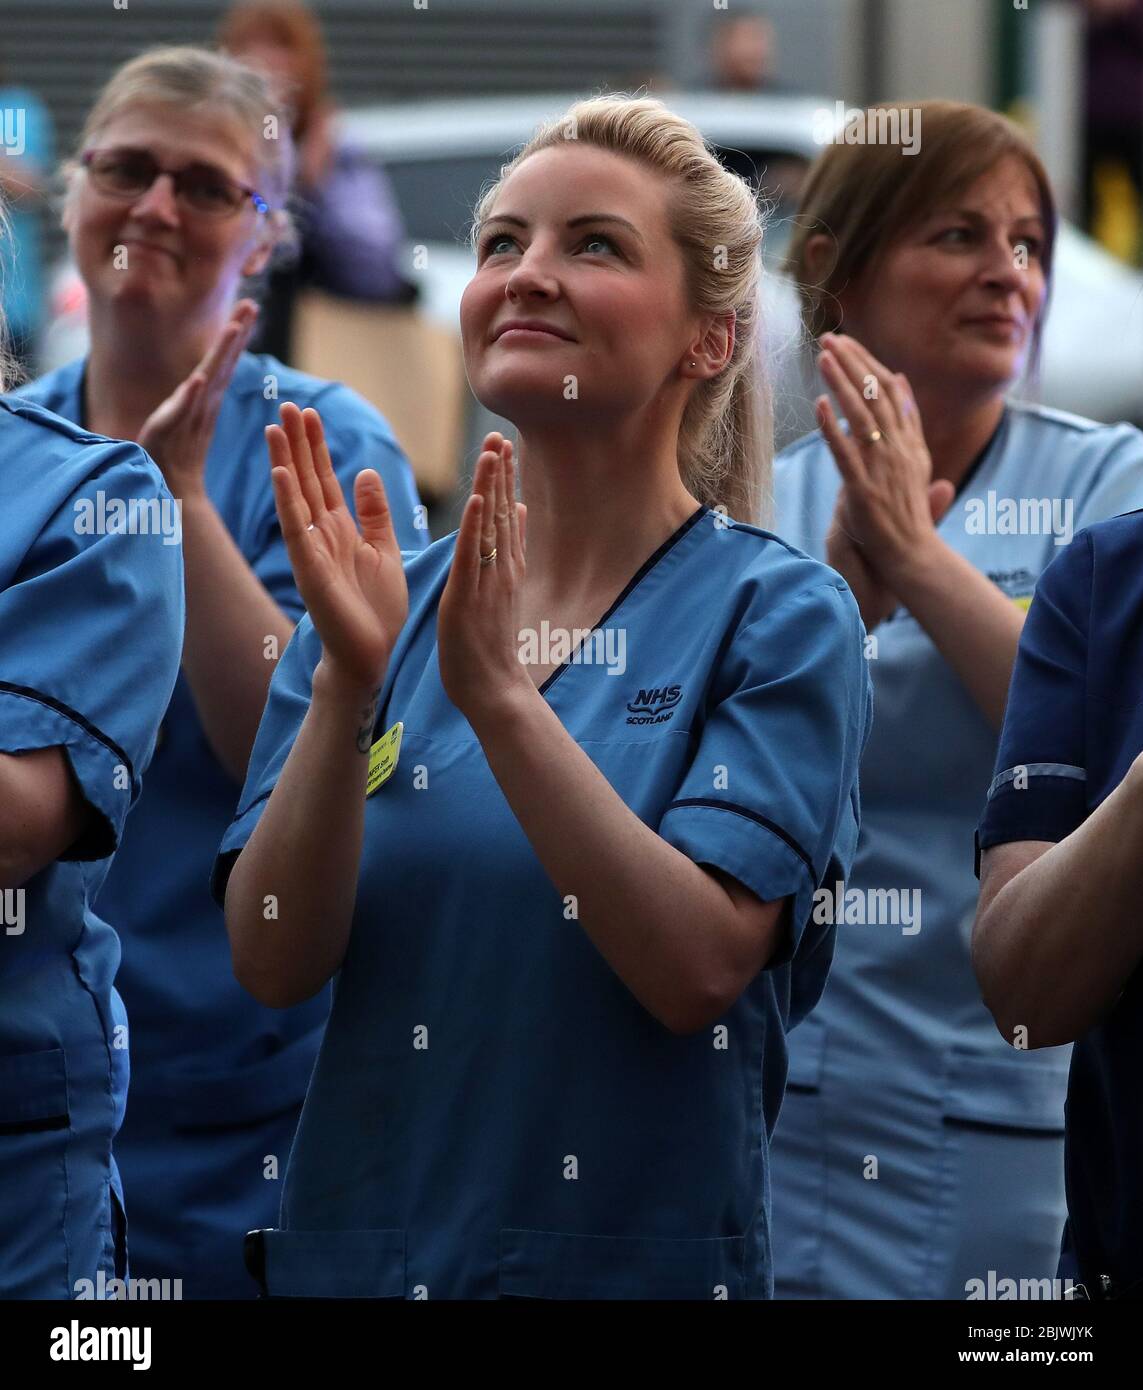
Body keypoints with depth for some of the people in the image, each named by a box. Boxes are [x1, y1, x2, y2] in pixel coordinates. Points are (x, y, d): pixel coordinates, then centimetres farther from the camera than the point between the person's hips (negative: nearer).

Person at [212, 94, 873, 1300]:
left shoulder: (775, 613, -6)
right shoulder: (386, 604, 4)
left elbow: (698, 969, -18)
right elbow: (274, 963, -6)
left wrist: (501, 695, -24)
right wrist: (349, 683, -18)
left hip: (643, 1257, -3)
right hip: (355, 1247, 3)